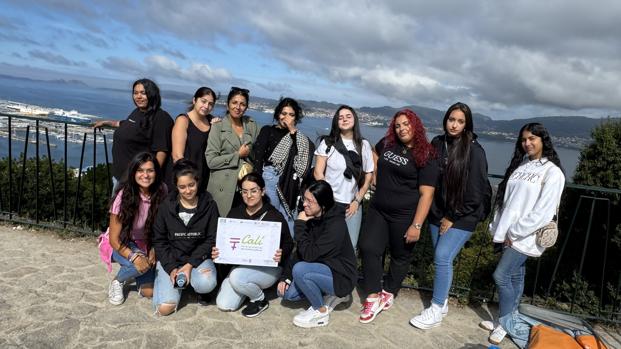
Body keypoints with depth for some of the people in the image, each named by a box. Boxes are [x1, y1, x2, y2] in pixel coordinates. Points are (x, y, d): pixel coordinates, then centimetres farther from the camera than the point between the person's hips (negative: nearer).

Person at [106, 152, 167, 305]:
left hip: (148, 245, 3)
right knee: (141, 266, -33)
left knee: (149, 291, -12)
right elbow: (114, 239, -17)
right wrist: (134, 257, -31)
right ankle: (118, 281, 0)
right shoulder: (124, 196, -23)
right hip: (123, 245, -2)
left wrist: (154, 250, -13)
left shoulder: (161, 191, -15)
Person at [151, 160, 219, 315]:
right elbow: (159, 240, 1)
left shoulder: (209, 205, -5)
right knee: (165, 308, -15)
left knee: (207, 283, -32)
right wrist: (171, 268, -11)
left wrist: (191, 264, -14)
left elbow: (211, 239, -4)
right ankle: (178, 280, 15)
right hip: (170, 258, 1)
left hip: (198, 256, 0)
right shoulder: (167, 206, -4)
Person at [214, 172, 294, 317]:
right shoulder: (234, 213, 4)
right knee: (224, 305, -9)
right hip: (240, 264, 5)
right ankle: (251, 286, 20)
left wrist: (281, 255, -26)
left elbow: (288, 244, -4)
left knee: (237, 277, -33)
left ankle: (260, 300, -1)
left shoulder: (274, 216, -9)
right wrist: (216, 252, -14)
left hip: (268, 267, -5)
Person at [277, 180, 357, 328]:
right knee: (286, 291, -3)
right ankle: (331, 295, 11)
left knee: (300, 270, -29)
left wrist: (300, 225, -24)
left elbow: (309, 255, -30)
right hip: (322, 269, 8)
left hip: (341, 277, -8)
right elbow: (299, 251, 2)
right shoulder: (312, 219, -3)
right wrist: (286, 277, -5)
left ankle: (321, 312, -7)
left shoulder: (336, 224, -26)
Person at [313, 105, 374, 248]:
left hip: (353, 204, 2)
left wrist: (357, 200, 2)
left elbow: (369, 175, 9)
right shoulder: (327, 143, 2)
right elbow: (318, 173, -1)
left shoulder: (364, 145, 8)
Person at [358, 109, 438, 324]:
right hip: (377, 210, 5)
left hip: (404, 216, -4)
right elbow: (374, 155, 27)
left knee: (400, 256, 11)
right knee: (368, 248, -5)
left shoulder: (425, 157, -11)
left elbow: (426, 194, -16)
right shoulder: (387, 144, 3)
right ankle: (373, 298, 5)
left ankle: (389, 293, 32)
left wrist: (416, 225, -21)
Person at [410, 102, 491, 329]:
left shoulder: (474, 151, -11)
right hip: (438, 213, 5)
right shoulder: (437, 144, 2)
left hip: (462, 217, -4)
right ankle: (442, 302, 28)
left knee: (442, 258, -9)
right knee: (441, 259, 11)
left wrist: (453, 217, -9)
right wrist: (436, 212, 5)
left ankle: (436, 311, 4)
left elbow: (475, 190, -12)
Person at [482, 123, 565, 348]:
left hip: (525, 236, -6)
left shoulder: (552, 172, -10)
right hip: (509, 234, 6)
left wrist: (515, 232, -14)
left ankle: (505, 324, 11)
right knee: (515, 276, 15)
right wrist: (498, 227, 7)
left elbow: (543, 212, -16)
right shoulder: (520, 165, 10)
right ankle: (510, 319, 28)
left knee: (501, 276, -7)